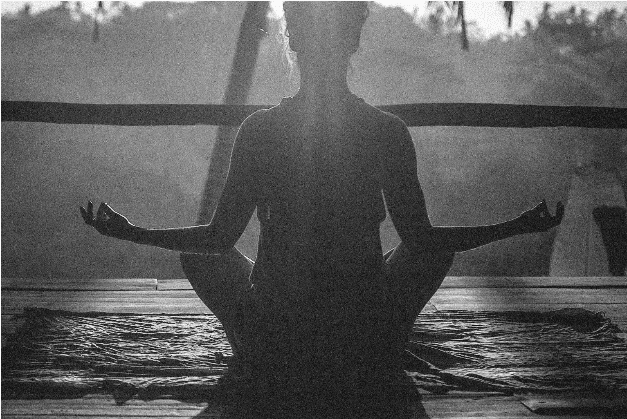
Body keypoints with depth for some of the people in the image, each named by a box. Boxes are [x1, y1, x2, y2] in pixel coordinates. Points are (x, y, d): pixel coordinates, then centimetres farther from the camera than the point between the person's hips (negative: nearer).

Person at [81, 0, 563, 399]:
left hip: (277, 354, 0)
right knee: (437, 247, 27)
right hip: (371, 354, 0)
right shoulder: (388, 131, -10)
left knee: (199, 255, 25)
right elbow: (420, 238, -3)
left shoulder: (259, 130, -11)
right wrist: (520, 226, 10)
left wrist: (131, 233, 11)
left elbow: (220, 237, -5)